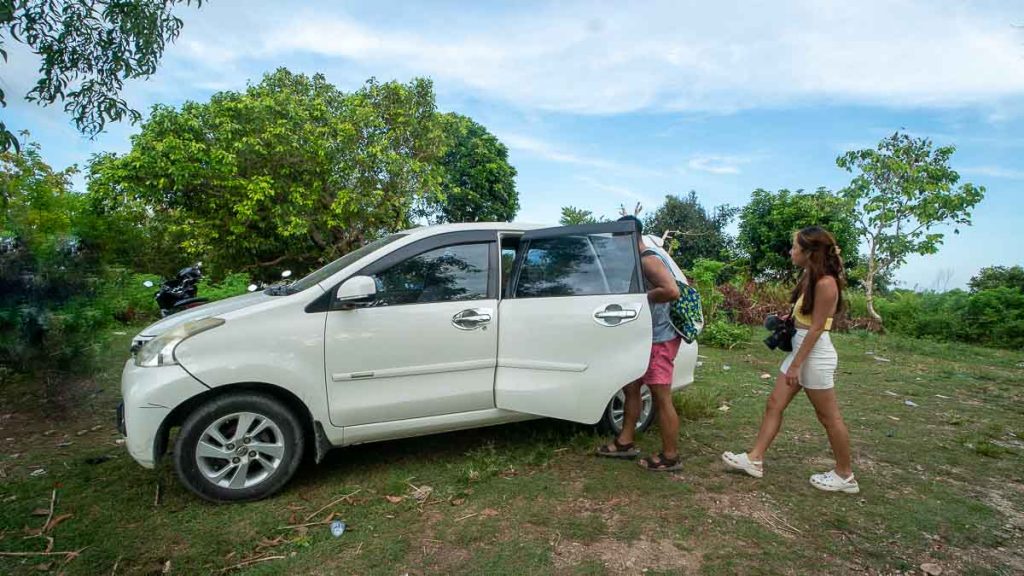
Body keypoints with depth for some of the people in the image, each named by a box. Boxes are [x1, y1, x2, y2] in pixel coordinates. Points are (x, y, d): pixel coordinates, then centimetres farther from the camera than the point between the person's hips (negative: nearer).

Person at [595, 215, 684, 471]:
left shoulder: (649, 260, -17)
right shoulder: (637, 261, 13)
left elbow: (672, 291, -30)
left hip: (659, 340, -10)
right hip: (644, 338, 10)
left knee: (661, 397, -2)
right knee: (630, 387, 16)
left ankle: (670, 457, 10)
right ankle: (625, 442, 28)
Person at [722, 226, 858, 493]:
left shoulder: (825, 283, -20)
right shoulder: (809, 276, 6)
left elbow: (816, 329, -20)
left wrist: (796, 365, -18)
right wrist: (788, 318, 5)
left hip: (816, 355, -9)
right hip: (799, 350, 10)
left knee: (829, 417, 6)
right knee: (774, 404, 10)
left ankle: (845, 476, 23)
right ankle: (755, 459, 17)